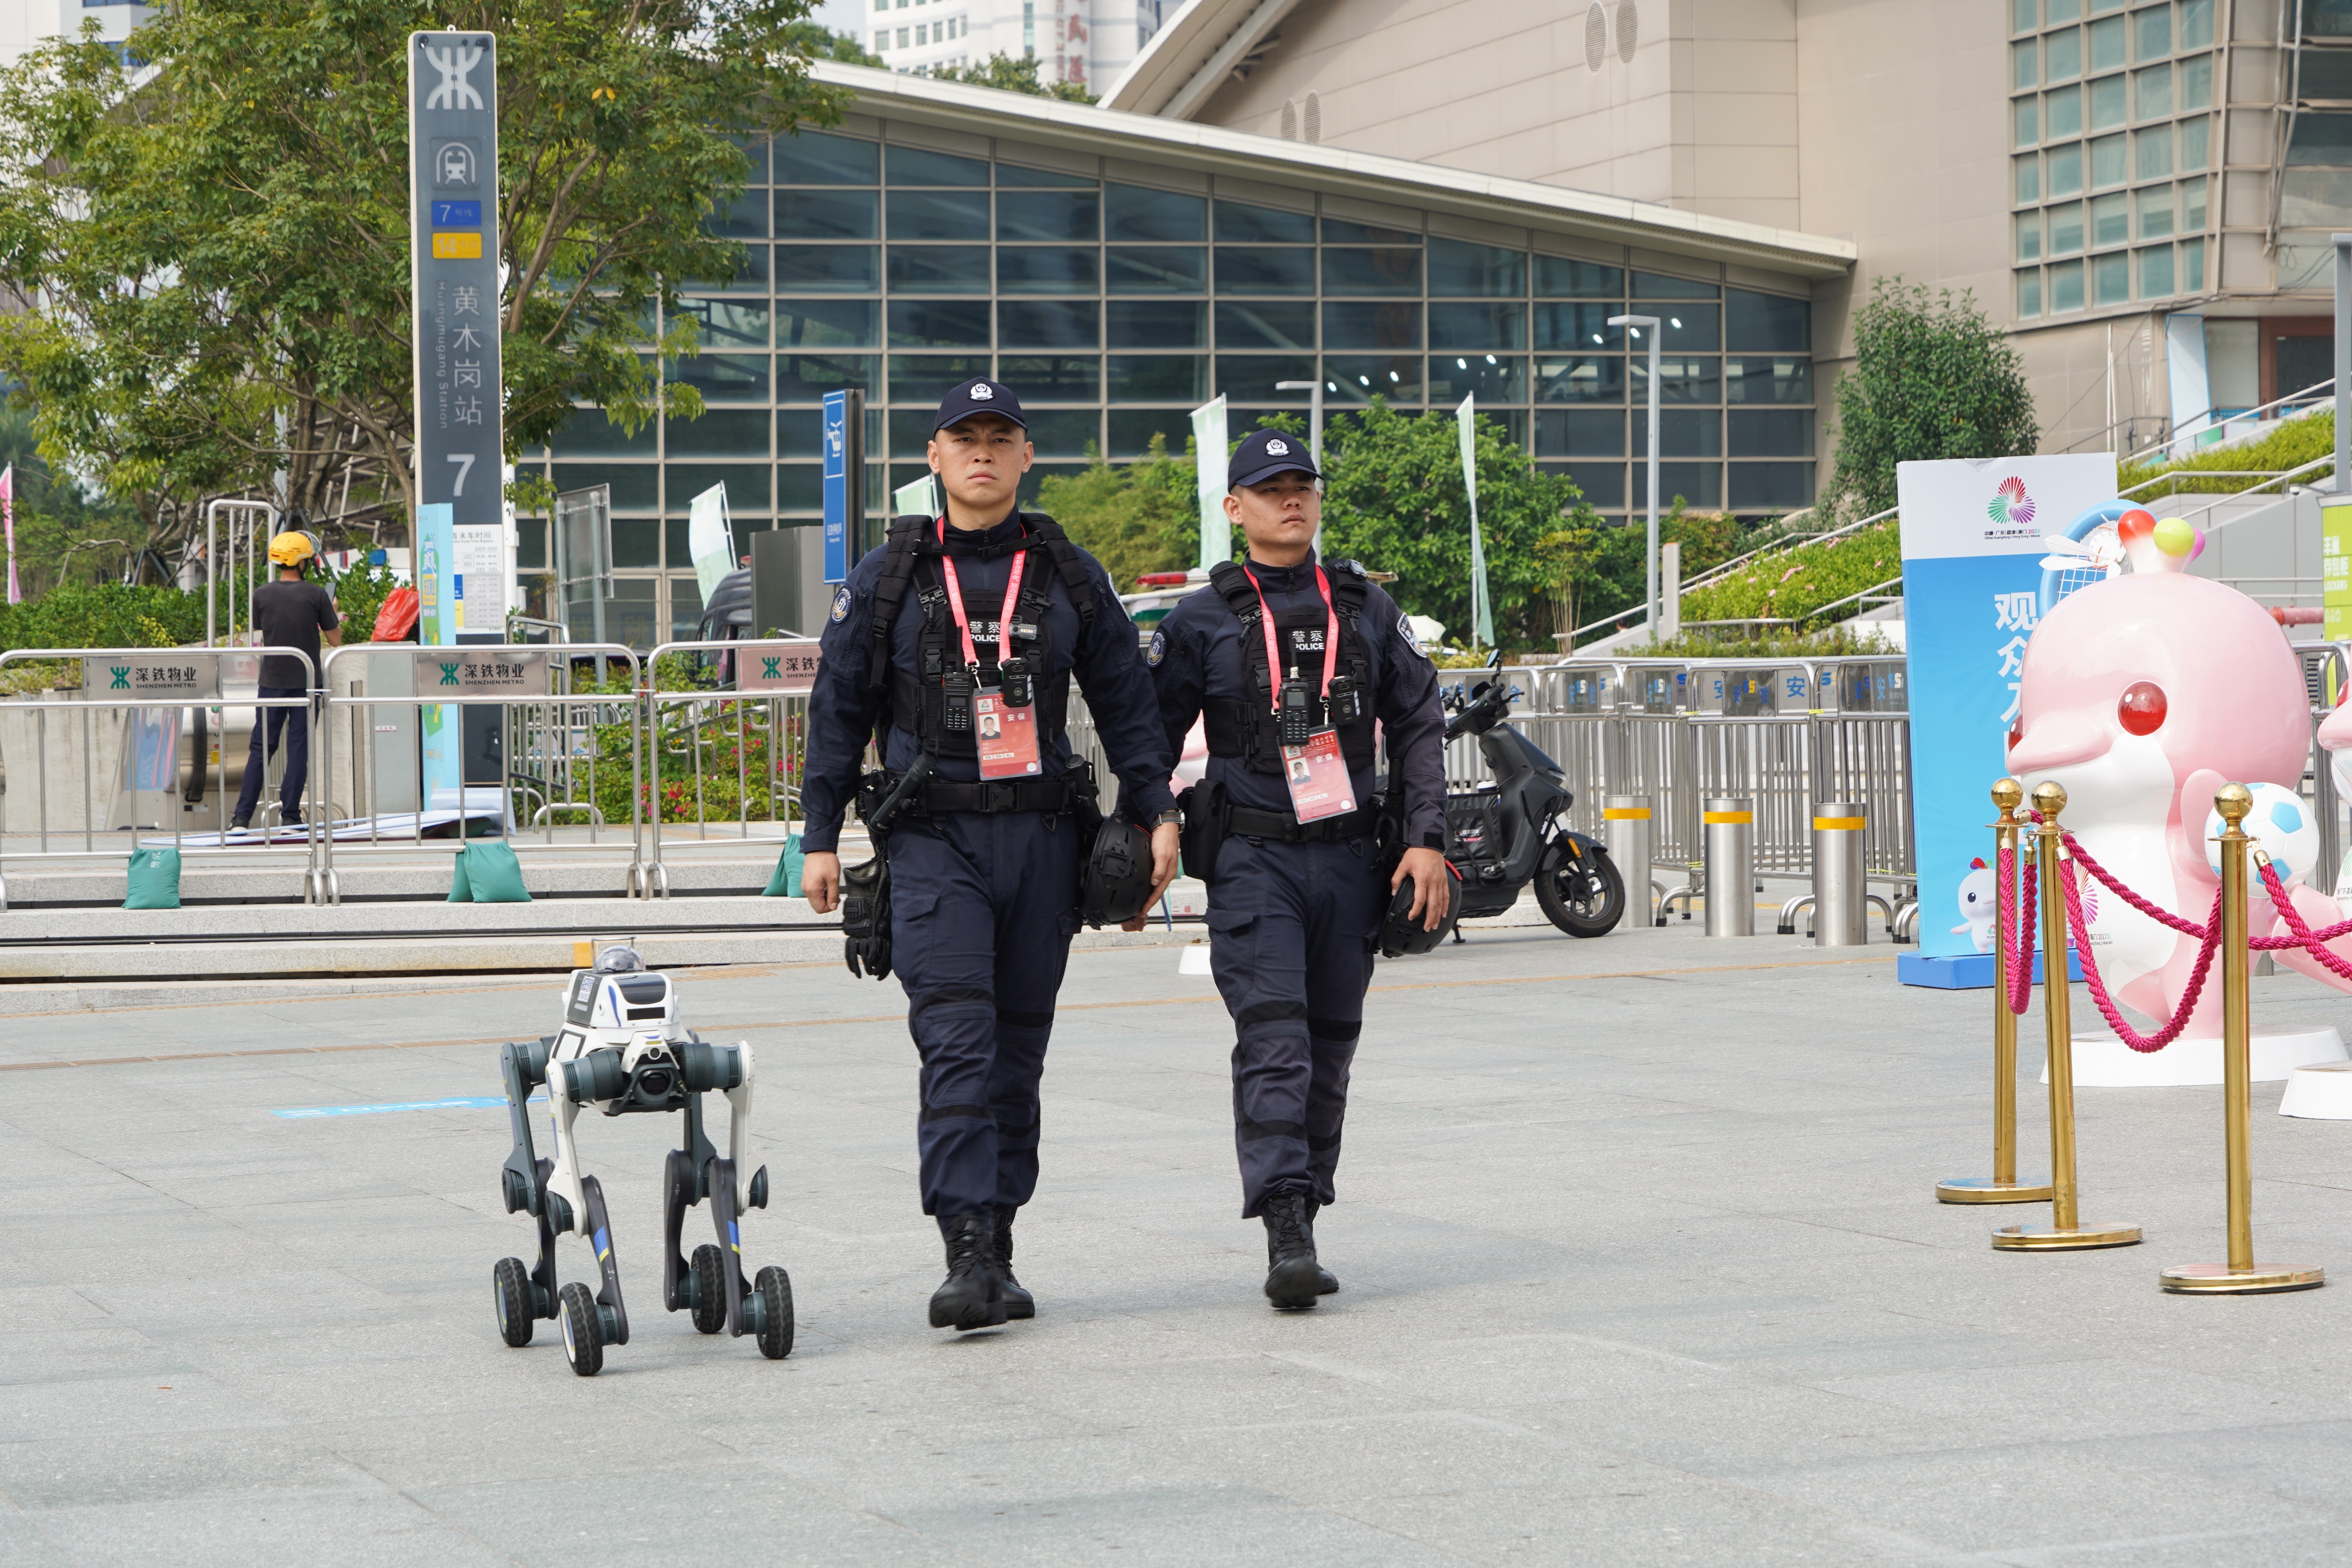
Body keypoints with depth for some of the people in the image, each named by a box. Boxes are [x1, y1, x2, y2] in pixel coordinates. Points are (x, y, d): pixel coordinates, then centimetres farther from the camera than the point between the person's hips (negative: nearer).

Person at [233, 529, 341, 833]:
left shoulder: (262, 595, -1)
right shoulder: (316, 595, -7)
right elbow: (335, 639, 0)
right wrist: (332, 614, 18)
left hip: (272, 680, 2)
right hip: (305, 681, -2)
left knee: (261, 748, 6)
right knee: (299, 748, 3)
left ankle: (242, 817, 1)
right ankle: (290, 816, 1)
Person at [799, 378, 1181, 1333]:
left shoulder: (1067, 576, 9)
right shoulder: (887, 580, 4)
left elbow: (1125, 701, 13)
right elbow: (839, 711, 8)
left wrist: (1157, 812, 6)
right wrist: (821, 839, 4)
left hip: (1041, 838, 2)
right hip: (933, 840, -2)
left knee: (1018, 1050, 7)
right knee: (957, 1045, -14)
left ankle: (998, 1251, 15)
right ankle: (969, 1254, -19)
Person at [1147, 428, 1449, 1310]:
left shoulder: (1367, 610, 11)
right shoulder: (1202, 621, 3)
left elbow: (1419, 725, 10)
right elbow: (1150, 738, 7)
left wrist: (1427, 839, 0)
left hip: (1349, 857, 3)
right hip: (1251, 860, -3)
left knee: (1330, 1050, 7)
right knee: (1274, 1042, -15)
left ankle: (1303, 1222, 16)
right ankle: (1286, 1237, -22)